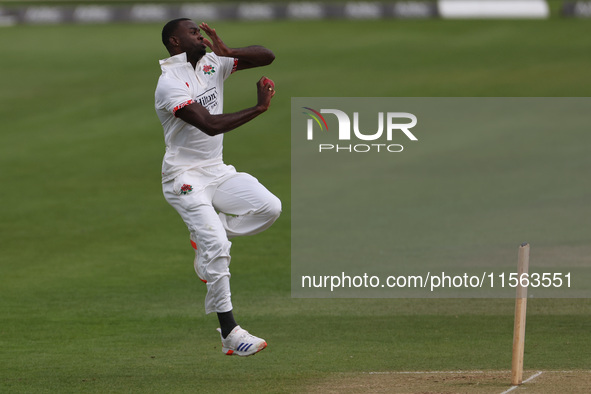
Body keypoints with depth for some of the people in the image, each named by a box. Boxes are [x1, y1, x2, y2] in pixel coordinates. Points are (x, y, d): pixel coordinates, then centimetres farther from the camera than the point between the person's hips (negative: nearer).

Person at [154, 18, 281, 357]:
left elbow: (267, 56, 4)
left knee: (269, 207, -12)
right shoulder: (170, 84, -16)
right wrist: (259, 108, -30)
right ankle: (229, 332, -13)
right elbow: (210, 125, -28)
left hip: (218, 172, 7)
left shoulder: (212, 64, 7)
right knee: (217, 246, -17)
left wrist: (227, 52, -11)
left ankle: (207, 238, 7)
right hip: (185, 178, -7)